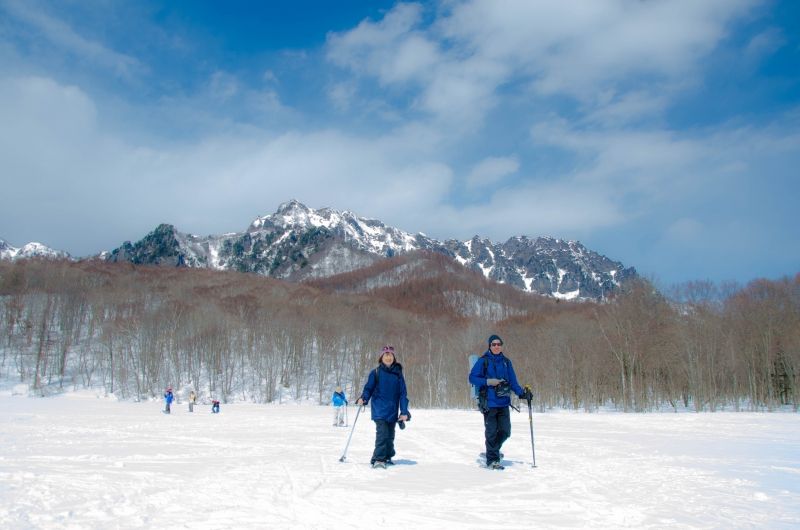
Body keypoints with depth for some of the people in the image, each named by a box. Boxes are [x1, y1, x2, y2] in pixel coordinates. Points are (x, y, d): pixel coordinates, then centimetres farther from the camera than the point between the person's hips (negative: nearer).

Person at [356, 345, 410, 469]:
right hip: (379, 410, -3)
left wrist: (404, 412, -1)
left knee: (390, 436, 12)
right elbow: (368, 388, 3)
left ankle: (387, 457, 27)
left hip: (393, 411, 3)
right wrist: (363, 398, -18)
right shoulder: (375, 373, 0)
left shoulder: (398, 374, 5)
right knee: (382, 433, -16)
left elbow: (403, 393, 5)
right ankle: (378, 459, -12)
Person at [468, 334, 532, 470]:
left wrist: (522, 393, 0)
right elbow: (472, 377, -3)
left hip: (503, 403, 4)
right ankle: (492, 460, 15)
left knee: (505, 431, 5)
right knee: (491, 432, 0)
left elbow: (513, 381, 14)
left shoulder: (506, 362, 11)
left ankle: (492, 451, 30)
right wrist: (488, 381, -14)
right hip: (489, 402, -4)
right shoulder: (483, 361, -2)